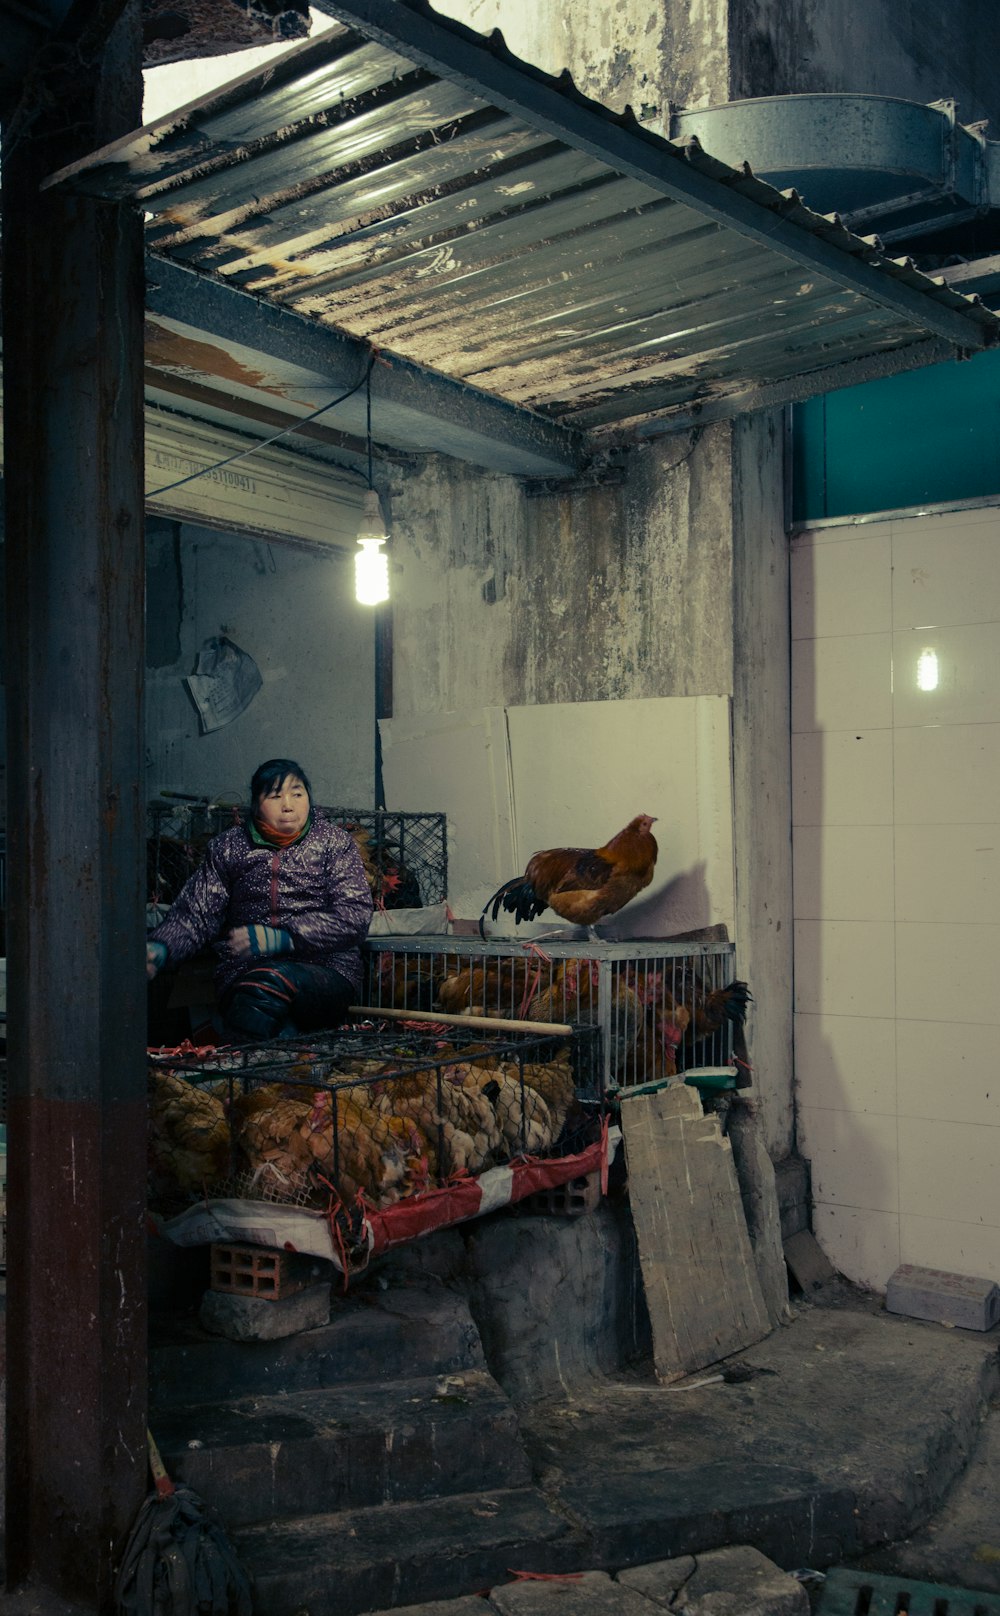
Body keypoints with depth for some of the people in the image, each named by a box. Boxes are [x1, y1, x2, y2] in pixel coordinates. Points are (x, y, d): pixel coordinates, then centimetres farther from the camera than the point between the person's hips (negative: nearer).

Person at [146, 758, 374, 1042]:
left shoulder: (333, 842, 9)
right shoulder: (227, 847, 16)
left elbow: (355, 915, -3)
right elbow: (195, 912, 10)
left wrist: (282, 938, -14)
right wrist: (160, 948, -12)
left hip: (325, 970, 0)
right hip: (242, 974, 1)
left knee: (270, 980, -35)